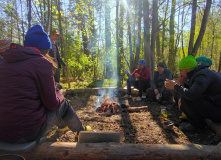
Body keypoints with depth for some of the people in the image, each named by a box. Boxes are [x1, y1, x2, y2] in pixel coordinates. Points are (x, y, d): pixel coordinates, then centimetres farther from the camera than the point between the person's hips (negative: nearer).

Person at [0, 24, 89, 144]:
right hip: (27, 132, -7)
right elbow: (52, 103, -11)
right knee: (63, 103, 13)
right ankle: (81, 131, 35)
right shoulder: (42, 62, -13)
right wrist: (59, 95, 11)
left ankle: (61, 124, 52)